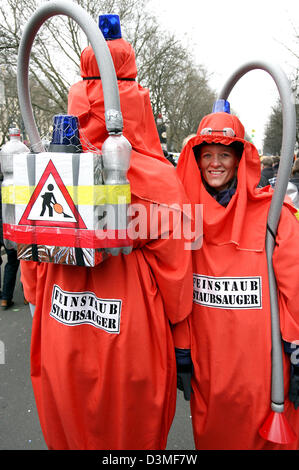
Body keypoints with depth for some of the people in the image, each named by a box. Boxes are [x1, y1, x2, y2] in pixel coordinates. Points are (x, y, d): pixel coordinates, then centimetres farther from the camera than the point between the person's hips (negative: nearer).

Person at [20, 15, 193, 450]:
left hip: (61, 344, 3)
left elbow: (32, 261, 1)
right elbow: (173, 267, -12)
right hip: (132, 347, -2)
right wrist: (181, 342, 3)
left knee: (69, 434, 27)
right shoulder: (157, 179, -17)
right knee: (132, 434, 23)